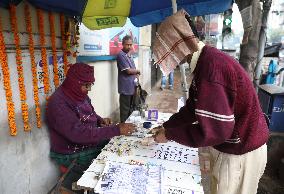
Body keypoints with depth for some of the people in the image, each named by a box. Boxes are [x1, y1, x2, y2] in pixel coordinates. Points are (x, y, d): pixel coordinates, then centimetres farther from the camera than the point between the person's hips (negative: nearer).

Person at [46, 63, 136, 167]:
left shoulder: (80, 95, 0)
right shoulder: (58, 103, -25)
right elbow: (79, 133, -33)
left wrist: (100, 120, -5)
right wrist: (116, 130, -35)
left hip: (91, 143, 8)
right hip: (73, 155, -8)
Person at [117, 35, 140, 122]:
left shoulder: (128, 55, 15)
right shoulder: (121, 55, -13)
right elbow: (128, 70, -18)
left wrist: (135, 73, 0)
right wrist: (137, 71, 0)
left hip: (132, 86, 9)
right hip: (125, 88, -9)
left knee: (130, 108, 18)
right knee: (125, 109, 0)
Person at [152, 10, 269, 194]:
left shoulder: (211, 66, -30)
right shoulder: (205, 61, 3)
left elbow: (212, 130, -31)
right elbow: (193, 108, 9)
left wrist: (169, 135, -19)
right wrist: (166, 126, 8)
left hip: (240, 153, -8)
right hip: (232, 145, 9)